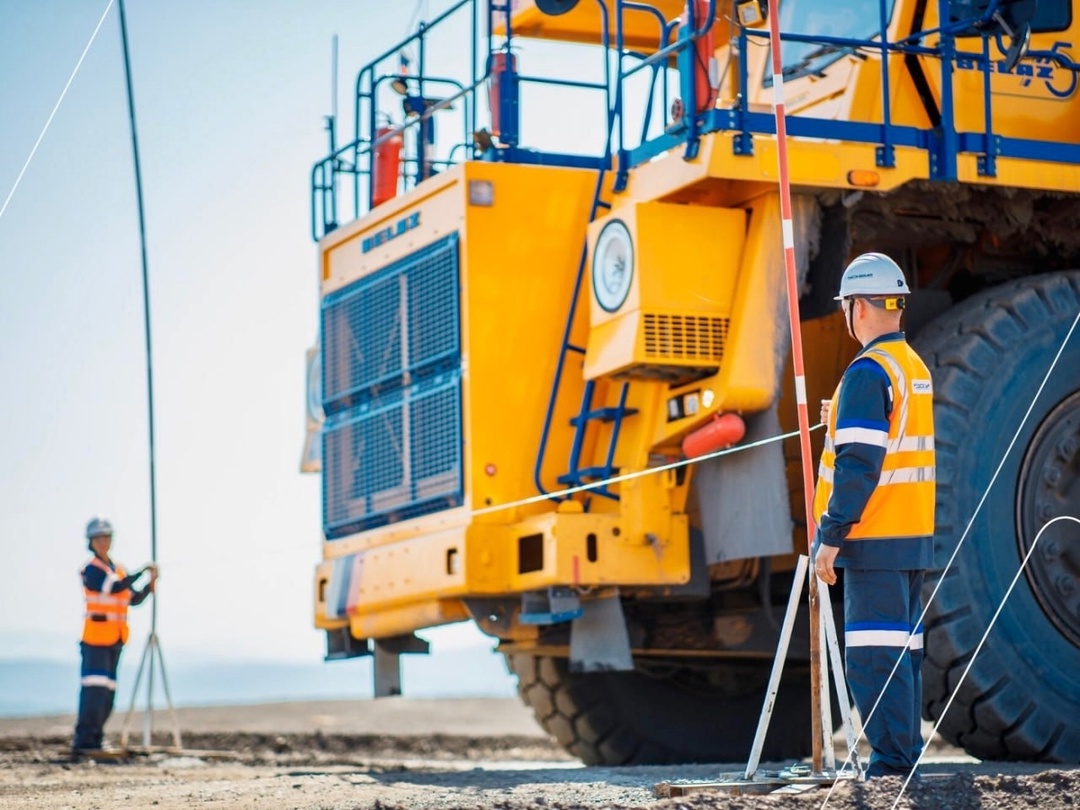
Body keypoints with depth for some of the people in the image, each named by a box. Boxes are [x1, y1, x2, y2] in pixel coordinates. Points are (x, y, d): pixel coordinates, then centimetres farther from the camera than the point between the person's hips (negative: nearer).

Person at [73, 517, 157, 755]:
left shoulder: (118, 570, 16)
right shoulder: (91, 570, -7)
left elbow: (134, 599, 14)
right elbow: (114, 588, -21)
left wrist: (151, 584, -1)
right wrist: (142, 572, -19)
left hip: (115, 638, 8)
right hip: (96, 635, -8)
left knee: (108, 691, 6)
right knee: (94, 688, -16)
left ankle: (96, 740, 9)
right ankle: (83, 741, -20)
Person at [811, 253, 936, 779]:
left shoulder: (867, 372, -14)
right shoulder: (916, 368, 15)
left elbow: (858, 464, -19)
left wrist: (830, 535, -16)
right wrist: (844, 422, 30)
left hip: (875, 539, -9)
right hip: (914, 537, 9)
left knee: (873, 655, -8)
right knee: (903, 651, 12)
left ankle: (891, 765, -10)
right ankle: (905, 762, 15)